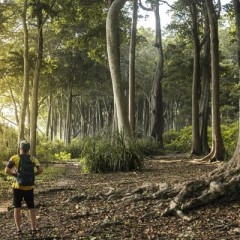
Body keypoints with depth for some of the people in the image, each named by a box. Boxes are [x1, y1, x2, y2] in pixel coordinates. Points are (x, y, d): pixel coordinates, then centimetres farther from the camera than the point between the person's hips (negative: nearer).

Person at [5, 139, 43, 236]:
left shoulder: (14, 158, -8)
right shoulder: (33, 159, -3)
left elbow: (7, 171, -15)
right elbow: (40, 170, -11)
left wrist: (15, 174, 1)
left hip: (17, 186, -1)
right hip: (29, 187, 1)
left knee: (17, 208, 10)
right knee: (31, 208, 13)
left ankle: (18, 229, 10)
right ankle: (33, 228, 12)